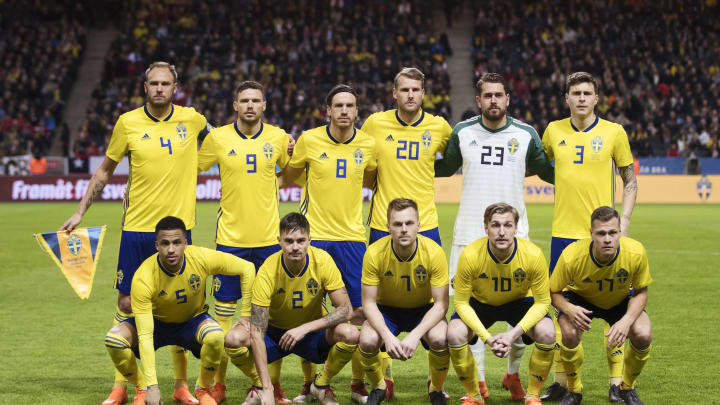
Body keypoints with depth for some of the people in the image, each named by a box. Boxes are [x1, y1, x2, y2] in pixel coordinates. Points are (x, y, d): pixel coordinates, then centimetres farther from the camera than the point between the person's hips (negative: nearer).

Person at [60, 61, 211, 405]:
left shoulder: (191, 119, 1)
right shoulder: (128, 123, -2)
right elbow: (105, 171, 10)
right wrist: (80, 212, 7)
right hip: (137, 227, -1)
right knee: (127, 303, 2)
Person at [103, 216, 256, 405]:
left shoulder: (202, 258, -26)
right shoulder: (143, 278, -31)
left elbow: (247, 269, -11)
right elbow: (145, 336, -33)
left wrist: (246, 316, -11)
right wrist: (152, 386, -38)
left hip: (194, 320, 1)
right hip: (156, 322, 0)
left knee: (215, 336, -35)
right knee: (113, 338, -29)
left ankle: (203, 388, -5)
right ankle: (142, 389, -1)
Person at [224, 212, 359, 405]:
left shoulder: (322, 261, -20)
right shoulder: (267, 271, -25)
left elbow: (345, 310, -18)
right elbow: (257, 332, -28)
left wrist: (305, 328, -31)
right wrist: (267, 388, -34)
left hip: (313, 331, 1)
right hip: (275, 331, -1)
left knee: (350, 334, -30)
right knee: (234, 338, -30)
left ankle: (321, 384, -1)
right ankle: (259, 386, 1)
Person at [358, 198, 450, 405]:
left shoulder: (434, 252, -25)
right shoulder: (374, 253, -23)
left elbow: (440, 304, -20)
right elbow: (369, 302, -16)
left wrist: (415, 335, -34)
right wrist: (387, 336, -33)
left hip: (423, 309, 0)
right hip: (386, 310, 1)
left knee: (440, 338, -32)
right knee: (367, 340, -30)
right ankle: (378, 387, 5)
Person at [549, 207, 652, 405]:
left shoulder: (636, 252, -31)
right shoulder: (572, 256, -34)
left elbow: (641, 292, -15)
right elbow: (553, 292, -18)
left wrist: (627, 320, -32)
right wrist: (569, 309, -40)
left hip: (620, 301, 1)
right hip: (581, 299, -1)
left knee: (643, 335, -25)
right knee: (569, 333, -31)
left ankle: (627, 388, 5)